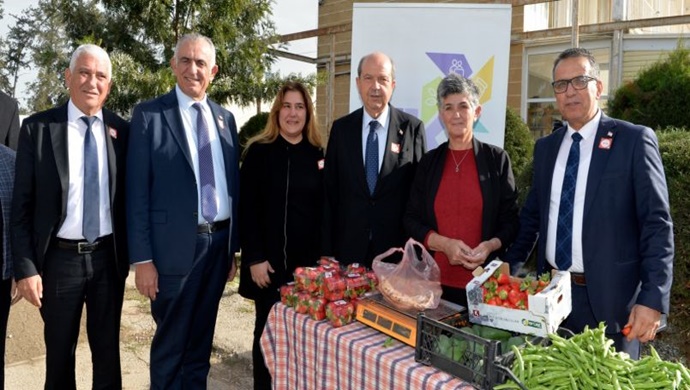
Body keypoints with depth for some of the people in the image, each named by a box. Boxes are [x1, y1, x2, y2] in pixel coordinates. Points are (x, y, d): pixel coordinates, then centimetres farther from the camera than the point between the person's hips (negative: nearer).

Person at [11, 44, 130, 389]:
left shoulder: (122, 131, 0)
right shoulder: (37, 128, -4)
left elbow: (129, 197, 5)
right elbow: (22, 204, -4)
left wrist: (130, 252, 2)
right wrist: (25, 267, -8)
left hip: (108, 257, 1)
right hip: (59, 258, -1)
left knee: (107, 349, 15)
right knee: (59, 352, 16)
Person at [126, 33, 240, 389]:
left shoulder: (225, 118, 9)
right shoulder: (148, 115, -4)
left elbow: (233, 185, 11)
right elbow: (137, 192, -7)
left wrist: (234, 246, 10)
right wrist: (142, 258, -11)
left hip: (219, 244, 4)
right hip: (175, 246, -4)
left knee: (200, 343, 19)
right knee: (170, 345, 11)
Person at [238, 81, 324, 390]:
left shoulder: (318, 154, 6)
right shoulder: (259, 151, -2)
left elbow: (324, 209, 7)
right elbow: (247, 208, -5)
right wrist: (255, 258, -11)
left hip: (308, 260, 2)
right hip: (269, 260, -2)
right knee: (269, 329, 9)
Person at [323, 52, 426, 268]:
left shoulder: (412, 127, -3)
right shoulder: (341, 128, 3)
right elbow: (329, 192, 4)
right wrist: (327, 250, 1)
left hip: (396, 247, -1)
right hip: (348, 246, 2)